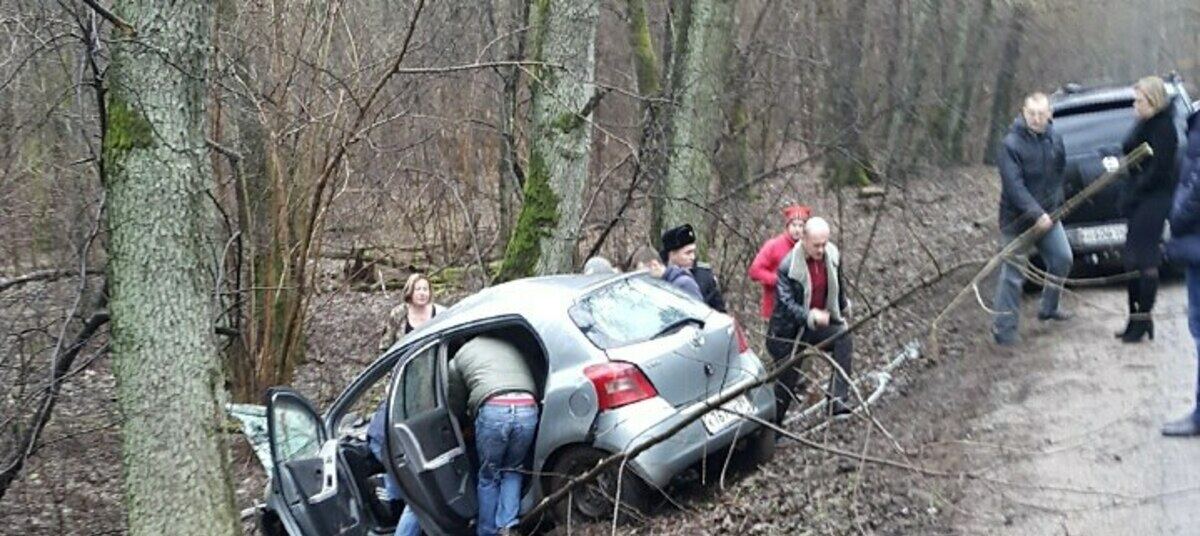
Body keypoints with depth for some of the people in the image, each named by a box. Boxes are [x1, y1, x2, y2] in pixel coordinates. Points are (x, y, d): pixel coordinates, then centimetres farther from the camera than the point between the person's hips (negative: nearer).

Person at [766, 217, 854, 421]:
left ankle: (837, 400, -29)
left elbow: (838, 284, 14)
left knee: (844, 338, -26)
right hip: (788, 331, -4)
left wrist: (843, 307, 29)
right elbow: (786, 303, -28)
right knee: (787, 381, 1)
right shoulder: (788, 267, -22)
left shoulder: (832, 256, -6)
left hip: (819, 324, 4)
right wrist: (810, 316, -44)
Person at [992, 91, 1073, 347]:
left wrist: (1055, 202, 10)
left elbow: (1060, 172, 16)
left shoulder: (1054, 138, 1)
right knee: (1012, 273, -4)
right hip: (1017, 218, -7)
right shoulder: (1011, 144, -20)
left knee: (1062, 258, 14)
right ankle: (1003, 328, 3)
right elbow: (1014, 185, -26)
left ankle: (1048, 308, 34)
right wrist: (1036, 214, -32)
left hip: (1048, 214, 7)